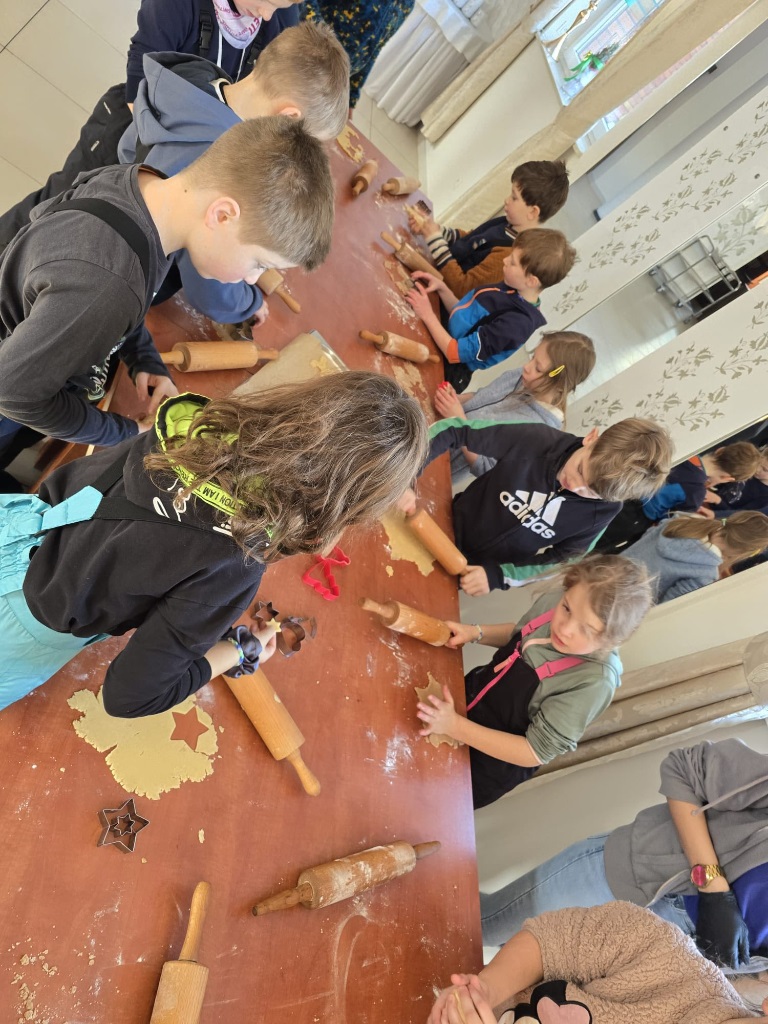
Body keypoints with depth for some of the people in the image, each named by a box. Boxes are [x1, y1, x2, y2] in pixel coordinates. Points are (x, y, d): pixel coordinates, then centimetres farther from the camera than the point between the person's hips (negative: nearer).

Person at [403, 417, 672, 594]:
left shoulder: (604, 511, -22)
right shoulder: (537, 439, -30)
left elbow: (559, 563, -11)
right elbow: (454, 431, -24)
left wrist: (497, 574, -24)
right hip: (450, 529, 0)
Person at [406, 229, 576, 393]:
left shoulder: (514, 323, -29)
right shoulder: (512, 288, -2)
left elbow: (456, 352, -27)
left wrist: (427, 314, -21)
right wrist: (442, 288, -5)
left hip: (445, 369, -8)